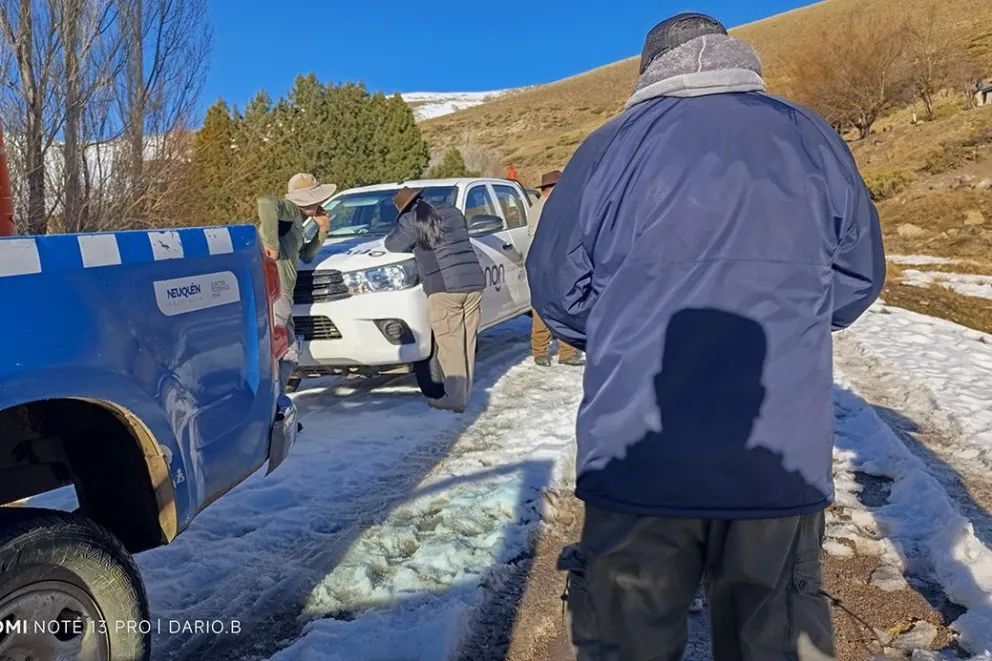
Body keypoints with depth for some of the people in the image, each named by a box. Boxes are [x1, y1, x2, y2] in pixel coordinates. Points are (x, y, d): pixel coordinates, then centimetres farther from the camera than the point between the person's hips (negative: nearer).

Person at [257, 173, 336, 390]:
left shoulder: (297, 220, 25)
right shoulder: (289, 209, -4)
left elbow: (306, 255, 34)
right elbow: (266, 202, -27)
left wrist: (322, 230, 23)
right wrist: (271, 243, -25)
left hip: (282, 293, 10)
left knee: (289, 356, 14)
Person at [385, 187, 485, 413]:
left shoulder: (412, 221, 1)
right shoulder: (453, 213, 18)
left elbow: (392, 245, 11)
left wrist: (401, 230, 29)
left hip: (444, 289, -6)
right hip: (474, 284, 6)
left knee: (450, 345, -1)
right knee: (467, 343, 10)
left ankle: (454, 398, 1)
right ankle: (463, 393, 18)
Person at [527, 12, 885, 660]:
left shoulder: (611, 145, -2)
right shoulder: (811, 136, 5)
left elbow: (557, 286, 2)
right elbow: (860, 276, 11)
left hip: (636, 454, -2)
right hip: (782, 459, 2)